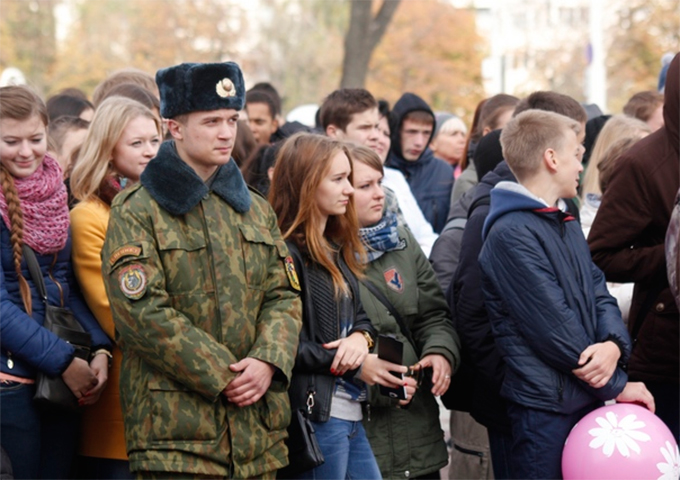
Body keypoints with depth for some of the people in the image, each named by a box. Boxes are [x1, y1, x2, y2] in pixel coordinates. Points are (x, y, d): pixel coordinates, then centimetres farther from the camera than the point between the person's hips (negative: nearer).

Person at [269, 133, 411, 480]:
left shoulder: (337, 249, 16)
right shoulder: (286, 254, -14)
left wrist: (360, 337, -4)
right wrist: (355, 366, -13)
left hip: (350, 415, 9)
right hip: (314, 415, -9)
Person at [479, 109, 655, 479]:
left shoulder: (568, 226, 15)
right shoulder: (511, 234, -16)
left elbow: (599, 293, 11)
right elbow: (553, 327, -18)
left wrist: (613, 345, -12)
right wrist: (618, 386, -10)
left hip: (588, 397, 9)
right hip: (544, 407, -9)